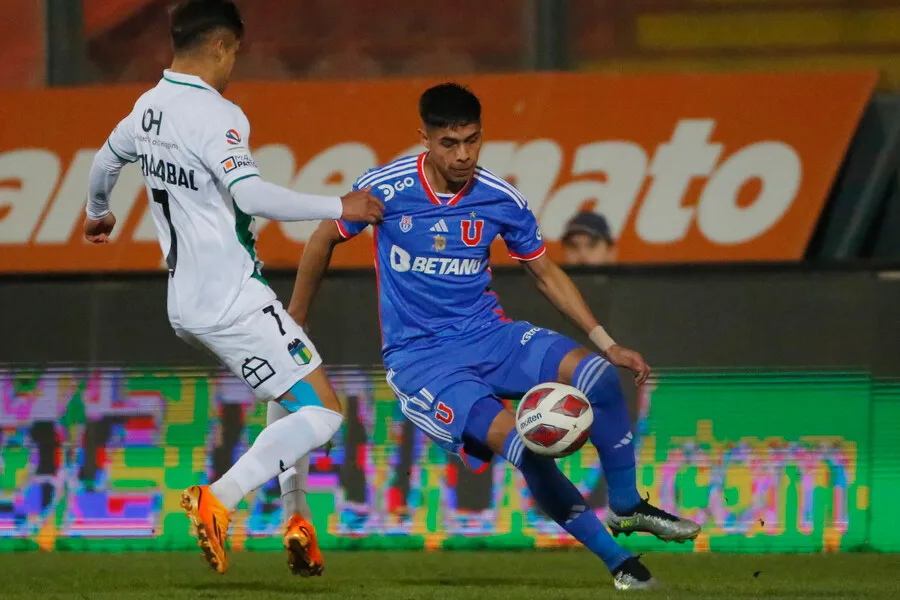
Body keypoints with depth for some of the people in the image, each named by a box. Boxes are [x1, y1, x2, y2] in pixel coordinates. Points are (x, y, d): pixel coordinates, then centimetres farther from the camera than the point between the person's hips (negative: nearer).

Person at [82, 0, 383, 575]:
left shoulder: (149, 107, 9)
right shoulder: (215, 114, -18)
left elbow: (106, 161, 29)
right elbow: (250, 193, -32)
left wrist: (98, 213, 50)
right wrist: (339, 207, -24)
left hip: (188, 300, 10)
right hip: (232, 301, -10)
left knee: (293, 389, 30)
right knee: (322, 411, -9)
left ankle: (296, 517, 23)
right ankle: (219, 500, -20)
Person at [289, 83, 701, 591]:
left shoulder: (502, 200, -3)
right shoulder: (386, 188, -12)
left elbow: (547, 273, 10)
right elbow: (324, 240, 5)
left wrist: (607, 344, 4)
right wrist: (295, 322, 12)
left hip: (489, 337, 4)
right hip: (418, 354, -4)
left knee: (599, 374, -21)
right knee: (521, 441, -28)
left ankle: (627, 507, 1)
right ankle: (616, 558, -16)